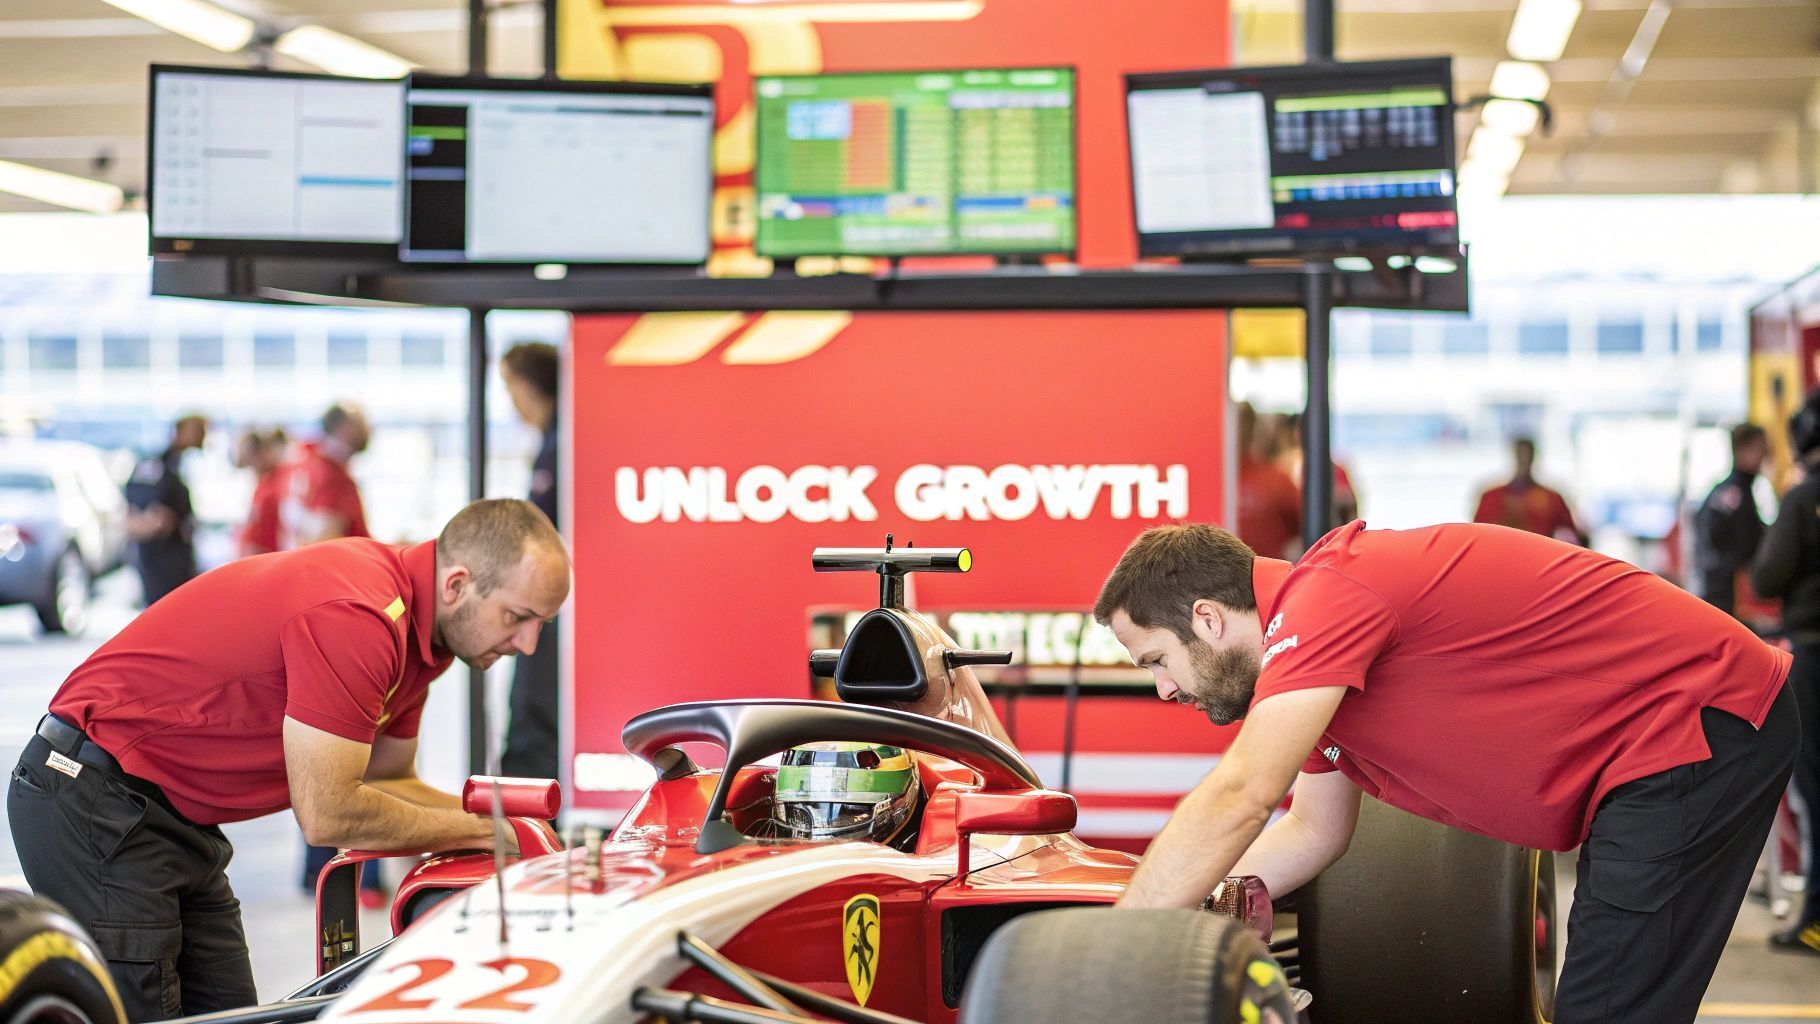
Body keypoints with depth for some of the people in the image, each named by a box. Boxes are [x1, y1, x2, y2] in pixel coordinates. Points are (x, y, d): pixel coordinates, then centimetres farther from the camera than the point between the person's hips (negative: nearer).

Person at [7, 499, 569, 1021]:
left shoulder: (414, 622, 5)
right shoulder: (355, 614, -27)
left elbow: (383, 780, 14)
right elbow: (328, 813, -24)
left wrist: (497, 821, -1)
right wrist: (477, 829, -13)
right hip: (92, 800, -10)